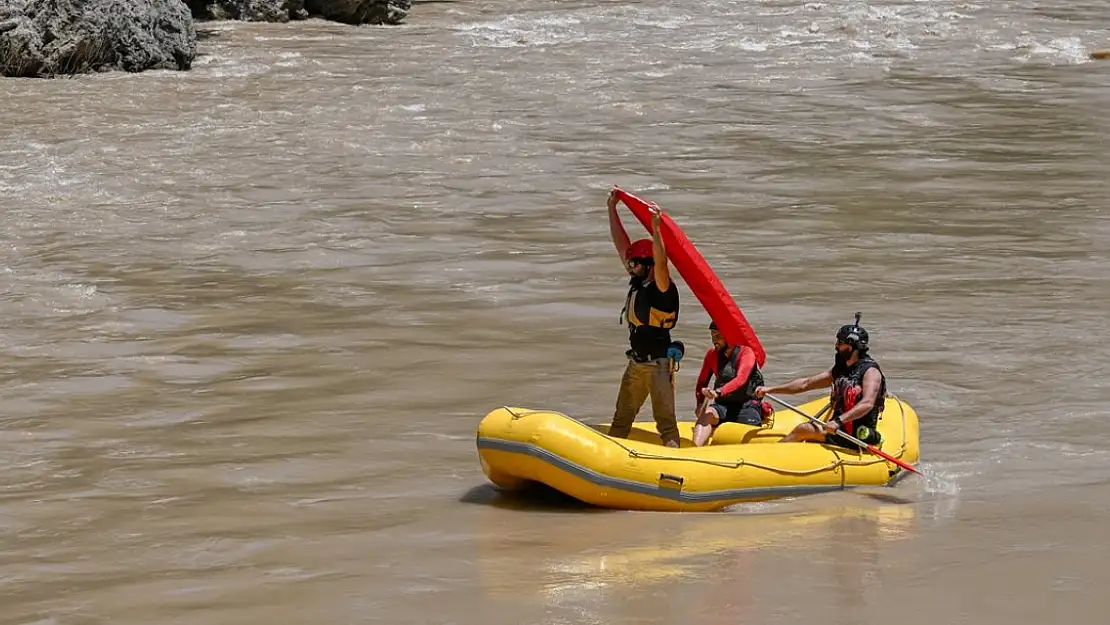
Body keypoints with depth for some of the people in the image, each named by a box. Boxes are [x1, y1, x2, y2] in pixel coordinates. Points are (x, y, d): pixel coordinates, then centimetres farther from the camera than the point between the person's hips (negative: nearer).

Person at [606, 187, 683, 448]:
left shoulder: (662, 288, -14)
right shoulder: (637, 282, 7)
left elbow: (661, 261, -35)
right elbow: (621, 244, 10)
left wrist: (656, 228, -42)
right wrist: (612, 209, 10)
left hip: (659, 364, -8)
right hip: (636, 364, 8)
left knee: (665, 421, -7)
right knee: (621, 419, 13)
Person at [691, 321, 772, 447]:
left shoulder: (745, 352, -8)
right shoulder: (712, 354, 9)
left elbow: (740, 380, -24)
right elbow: (702, 382, 16)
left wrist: (719, 392, -40)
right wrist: (699, 404, -3)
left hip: (746, 406, -3)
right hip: (723, 405, 3)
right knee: (706, 414, -30)